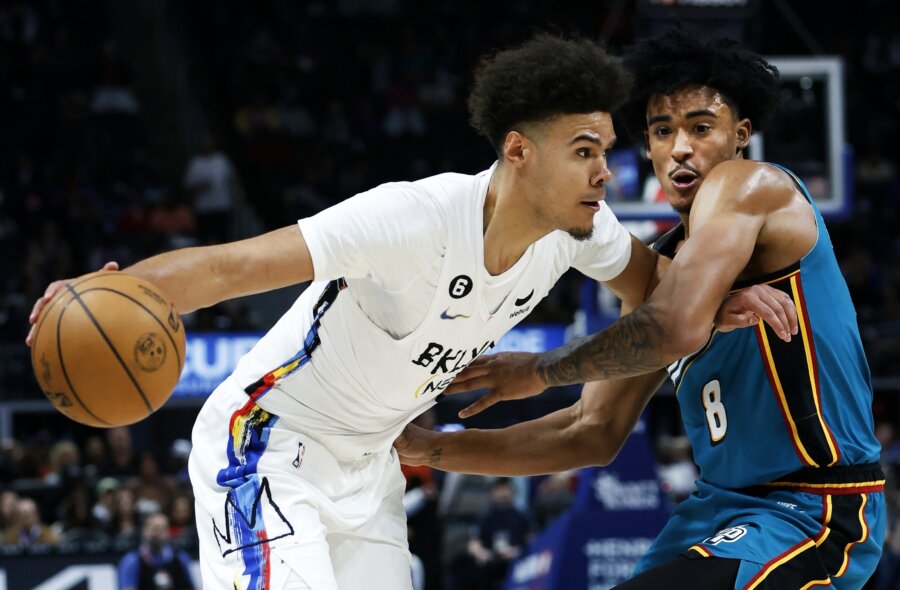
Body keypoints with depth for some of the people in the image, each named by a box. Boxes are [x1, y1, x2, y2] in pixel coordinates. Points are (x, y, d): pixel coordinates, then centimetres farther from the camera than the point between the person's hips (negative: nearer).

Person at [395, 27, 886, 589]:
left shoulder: (749, 185, -13)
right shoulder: (664, 262, 13)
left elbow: (678, 329, -29)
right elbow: (593, 433, 15)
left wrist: (543, 369, -13)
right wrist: (431, 449, 8)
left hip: (813, 515, -10)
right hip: (724, 505, 10)